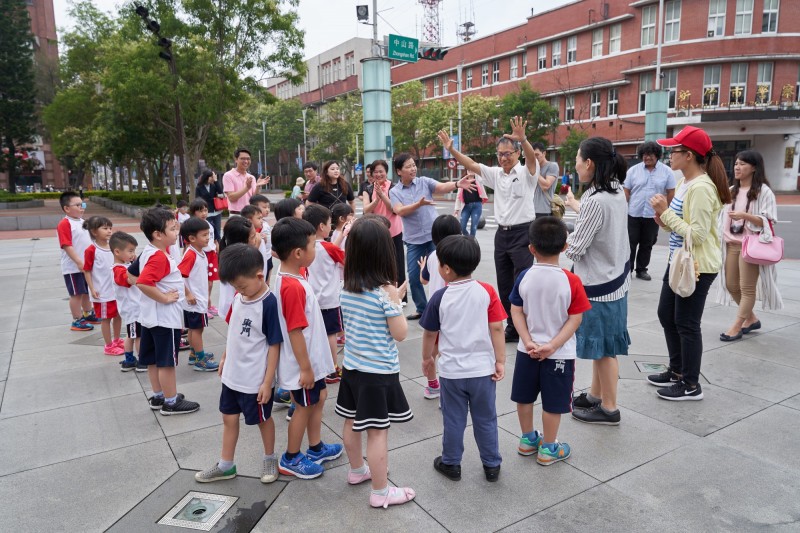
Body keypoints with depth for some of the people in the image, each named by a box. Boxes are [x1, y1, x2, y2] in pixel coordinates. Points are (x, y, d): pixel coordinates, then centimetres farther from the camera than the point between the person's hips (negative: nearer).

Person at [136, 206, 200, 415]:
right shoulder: (159, 257, -23)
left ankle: (159, 396, 31)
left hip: (153, 316, 10)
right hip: (165, 317, -10)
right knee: (167, 361, 2)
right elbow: (143, 283, -35)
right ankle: (171, 402, 13)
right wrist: (165, 298, -24)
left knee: (154, 359, 17)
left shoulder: (151, 252, 8)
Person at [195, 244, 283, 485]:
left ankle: (270, 459, 37)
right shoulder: (238, 298, -2)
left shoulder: (269, 304, -24)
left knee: (263, 419, 14)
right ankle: (226, 465, 36)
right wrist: (224, 358, 18)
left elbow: (274, 345, -20)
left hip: (256, 380, -7)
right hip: (232, 375, 7)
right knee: (229, 417, 19)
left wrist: (268, 382, -19)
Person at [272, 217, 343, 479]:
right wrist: (305, 368, -19)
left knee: (318, 398, 22)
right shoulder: (293, 287, -29)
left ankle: (315, 448, 40)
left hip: (312, 358, 9)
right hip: (303, 363, -9)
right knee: (305, 407, 8)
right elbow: (294, 332, -27)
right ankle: (290, 459, 27)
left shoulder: (289, 278, 1)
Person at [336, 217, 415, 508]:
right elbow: (400, 333, -15)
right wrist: (396, 302, -5)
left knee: (352, 423, 21)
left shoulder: (346, 288, 0)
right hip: (379, 371, -7)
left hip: (352, 366, 8)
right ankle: (380, 493, 15)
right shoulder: (384, 291, -21)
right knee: (378, 431, 3)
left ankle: (357, 470, 43)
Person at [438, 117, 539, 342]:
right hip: (502, 233, 6)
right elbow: (471, 165, 3)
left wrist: (523, 139, -47)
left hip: (522, 233, -6)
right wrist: (451, 150, -11)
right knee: (504, 284, 11)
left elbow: (532, 157, -26)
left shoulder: (526, 173, -6)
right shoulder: (495, 174, 10)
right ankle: (512, 327, 23)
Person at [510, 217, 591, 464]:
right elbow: (575, 319, -15)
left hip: (527, 350, 3)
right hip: (559, 354, -2)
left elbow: (516, 312, -7)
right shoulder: (571, 281, -15)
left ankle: (528, 440, 35)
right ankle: (548, 449, 25)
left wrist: (528, 342, -7)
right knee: (553, 403, 12)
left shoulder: (524, 277, -9)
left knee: (524, 397, 19)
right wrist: (552, 345, -14)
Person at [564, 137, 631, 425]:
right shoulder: (616, 191, 3)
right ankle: (596, 395, 36)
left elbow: (574, 249, -22)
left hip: (599, 284, -9)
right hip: (613, 276, 9)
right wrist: (575, 203, 35)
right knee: (600, 345, 20)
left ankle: (608, 409, 21)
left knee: (603, 347, 5)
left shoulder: (596, 201, -26)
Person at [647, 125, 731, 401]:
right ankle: (677, 372, 34)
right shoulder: (685, 183, 9)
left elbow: (698, 234, -25)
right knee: (666, 315, 18)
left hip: (697, 266, -10)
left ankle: (691, 385, 18)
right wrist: (663, 218, -4)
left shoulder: (701, 187, -21)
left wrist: (666, 213, -21)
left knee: (686, 323, 1)